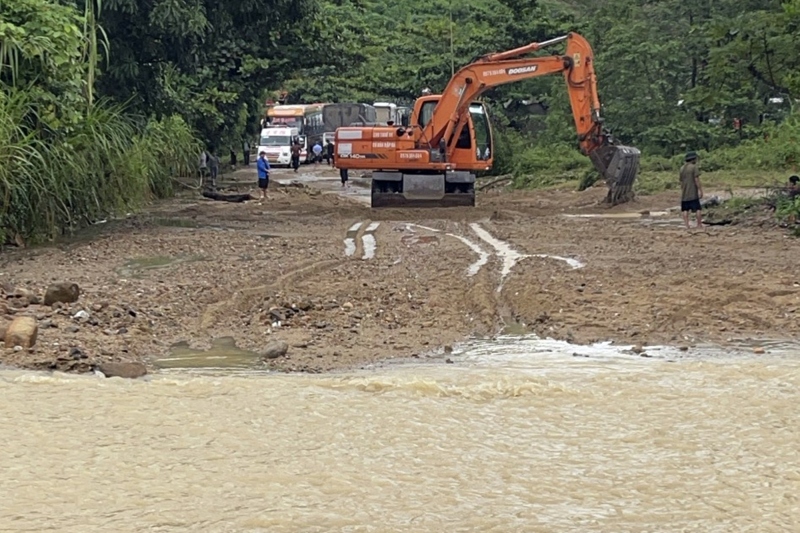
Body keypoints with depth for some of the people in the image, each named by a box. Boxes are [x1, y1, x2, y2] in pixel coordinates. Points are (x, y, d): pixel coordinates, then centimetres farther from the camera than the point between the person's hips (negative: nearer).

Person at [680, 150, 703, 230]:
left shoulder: (682, 168, 13)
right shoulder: (694, 167, -7)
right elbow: (696, 180, -12)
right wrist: (700, 190, -9)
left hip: (684, 194, 6)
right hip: (693, 193, -6)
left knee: (685, 210, 4)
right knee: (697, 209, -1)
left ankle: (686, 225, -2)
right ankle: (699, 224, -4)